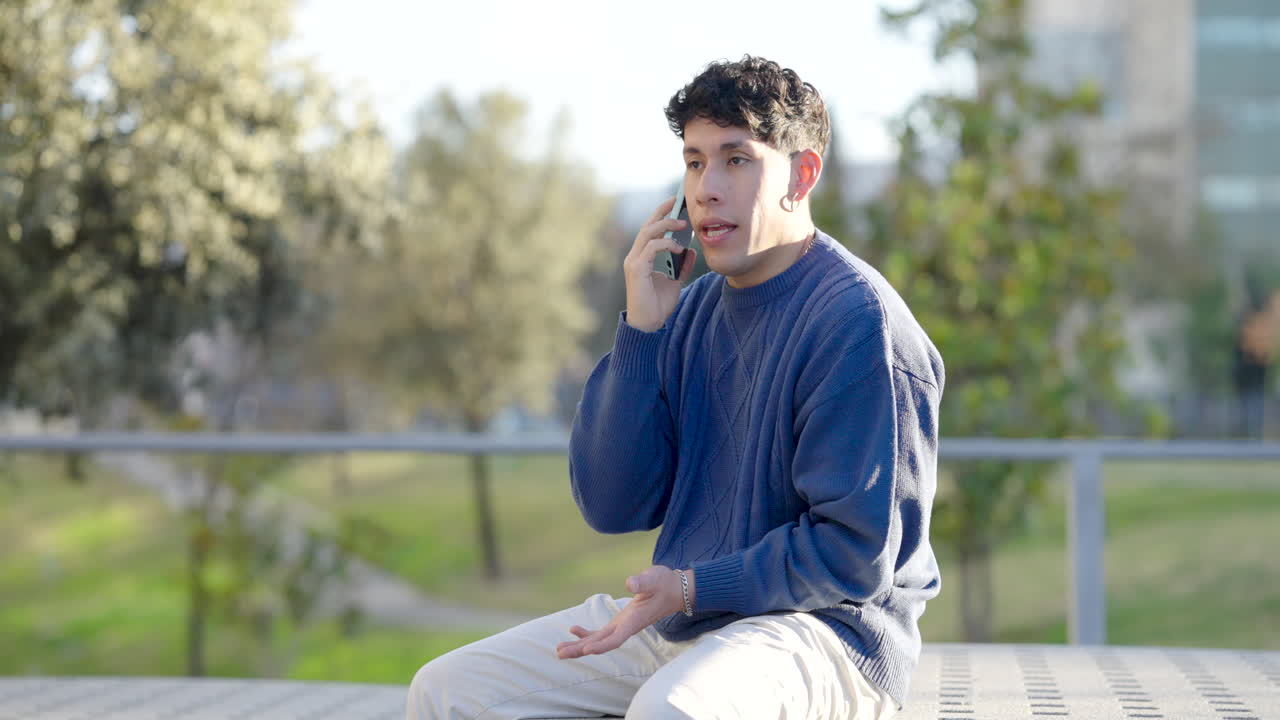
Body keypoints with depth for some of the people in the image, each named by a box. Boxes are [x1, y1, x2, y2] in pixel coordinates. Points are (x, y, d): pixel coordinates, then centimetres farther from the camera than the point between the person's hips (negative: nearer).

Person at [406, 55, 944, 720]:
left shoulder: (858, 321, -13)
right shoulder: (691, 311, 10)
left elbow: (855, 553, -16)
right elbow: (612, 507, 2)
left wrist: (692, 588, -20)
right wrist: (641, 330, -5)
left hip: (825, 631, -8)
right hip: (680, 616, 8)